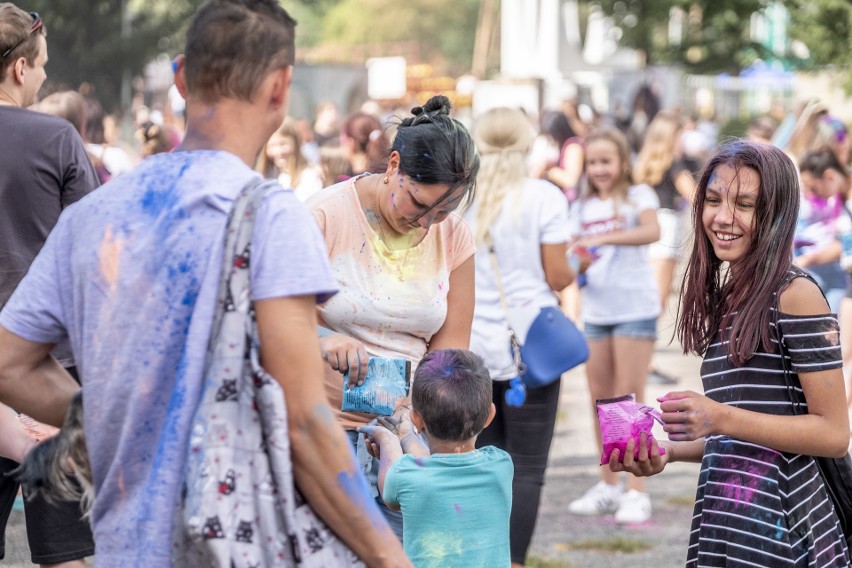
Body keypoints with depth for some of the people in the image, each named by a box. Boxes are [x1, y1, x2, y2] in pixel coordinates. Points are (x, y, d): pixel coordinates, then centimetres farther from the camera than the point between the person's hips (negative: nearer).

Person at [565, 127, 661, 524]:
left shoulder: (638, 196, -3)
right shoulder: (582, 208, 11)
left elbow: (652, 231, -23)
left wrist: (604, 238, -34)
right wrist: (580, 264, -15)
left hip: (635, 308, -5)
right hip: (595, 311, 5)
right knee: (600, 399, 9)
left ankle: (636, 492, -5)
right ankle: (608, 486, 19)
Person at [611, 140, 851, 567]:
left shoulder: (794, 294, -9)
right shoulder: (726, 297, 13)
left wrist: (721, 418, -20)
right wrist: (669, 451, 3)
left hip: (778, 528, -7)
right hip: (722, 521, 7)